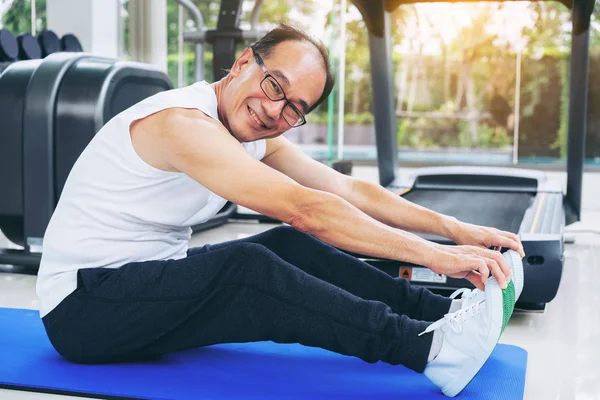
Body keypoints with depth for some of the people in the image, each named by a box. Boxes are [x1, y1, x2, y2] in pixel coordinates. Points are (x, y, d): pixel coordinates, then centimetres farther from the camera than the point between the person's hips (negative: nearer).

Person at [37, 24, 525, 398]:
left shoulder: (257, 139, 3)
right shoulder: (183, 122, -25)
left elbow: (349, 190, 3)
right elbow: (306, 209, -32)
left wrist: (455, 228, -2)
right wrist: (436, 256, -31)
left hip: (153, 279, 8)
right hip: (82, 304, -8)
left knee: (290, 247, -7)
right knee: (248, 268, -30)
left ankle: (445, 312, -6)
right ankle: (428, 348, -30)